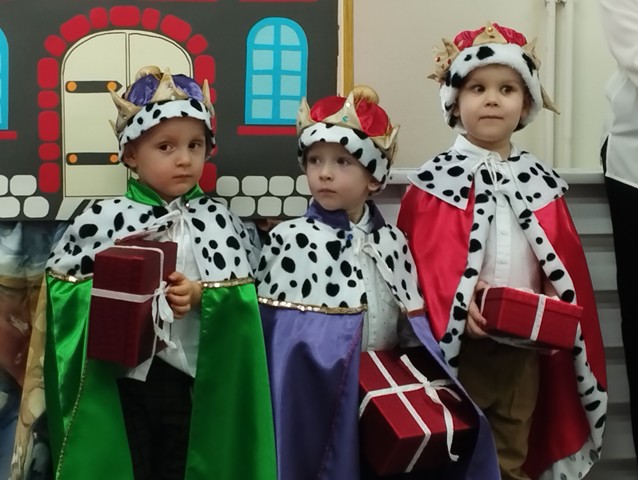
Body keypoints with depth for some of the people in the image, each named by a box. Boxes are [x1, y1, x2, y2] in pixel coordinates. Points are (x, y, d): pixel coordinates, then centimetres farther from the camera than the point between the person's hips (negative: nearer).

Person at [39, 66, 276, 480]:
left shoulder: (219, 221, -3)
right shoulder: (105, 218, -6)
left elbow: (245, 298, -5)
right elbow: (60, 281, -2)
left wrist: (200, 295, -22)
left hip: (193, 379, 1)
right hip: (119, 378, -1)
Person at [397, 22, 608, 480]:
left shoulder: (541, 181, 5)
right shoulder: (436, 180, -7)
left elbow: (564, 260, 8)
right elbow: (421, 259, -11)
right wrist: (454, 301, -25)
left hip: (524, 347, 4)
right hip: (457, 344, -3)